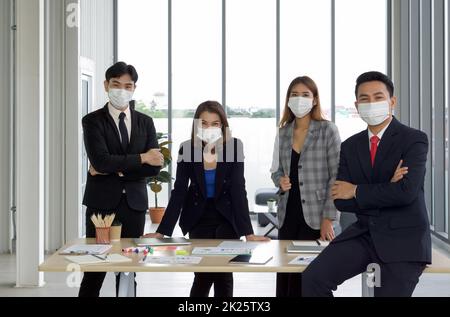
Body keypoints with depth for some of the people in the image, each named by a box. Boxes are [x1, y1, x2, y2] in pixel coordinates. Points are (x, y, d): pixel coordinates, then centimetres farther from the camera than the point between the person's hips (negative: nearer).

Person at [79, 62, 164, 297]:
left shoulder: (145, 122, 9)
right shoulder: (92, 121, -1)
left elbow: (155, 166, 0)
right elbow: (100, 161, -15)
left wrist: (115, 170, -8)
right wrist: (140, 158, -12)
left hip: (134, 204, 3)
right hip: (102, 203, -3)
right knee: (94, 271, -1)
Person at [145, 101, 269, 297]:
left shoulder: (234, 146, -18)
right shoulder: (187, 148, -15)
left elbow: (238, 190, -20)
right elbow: (179, 192, -14)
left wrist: (248, 233, -27)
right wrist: (161, 231, -20)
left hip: (226, 216, 0)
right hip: (198, 217, 1)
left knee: (223, 272, -7)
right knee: (203, 273, -6)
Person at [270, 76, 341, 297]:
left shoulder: (327, 130, -4)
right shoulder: (283, 132, 9)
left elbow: (336, 177, -7)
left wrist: (328, 218, -12)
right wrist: (280, 180, -6)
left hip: (315, 215, -4)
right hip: (288, 213, 4)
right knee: (284, 277, 4)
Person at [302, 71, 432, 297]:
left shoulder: (414, 140, -4)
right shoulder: (350, 146, 10)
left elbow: (406, 192, -19)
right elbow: (341, 201, 2)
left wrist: (356, 191, -8)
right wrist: (386, 190, -11)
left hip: (403, 237, -4)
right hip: (364, 234, 4)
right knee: (313, 278, -16)